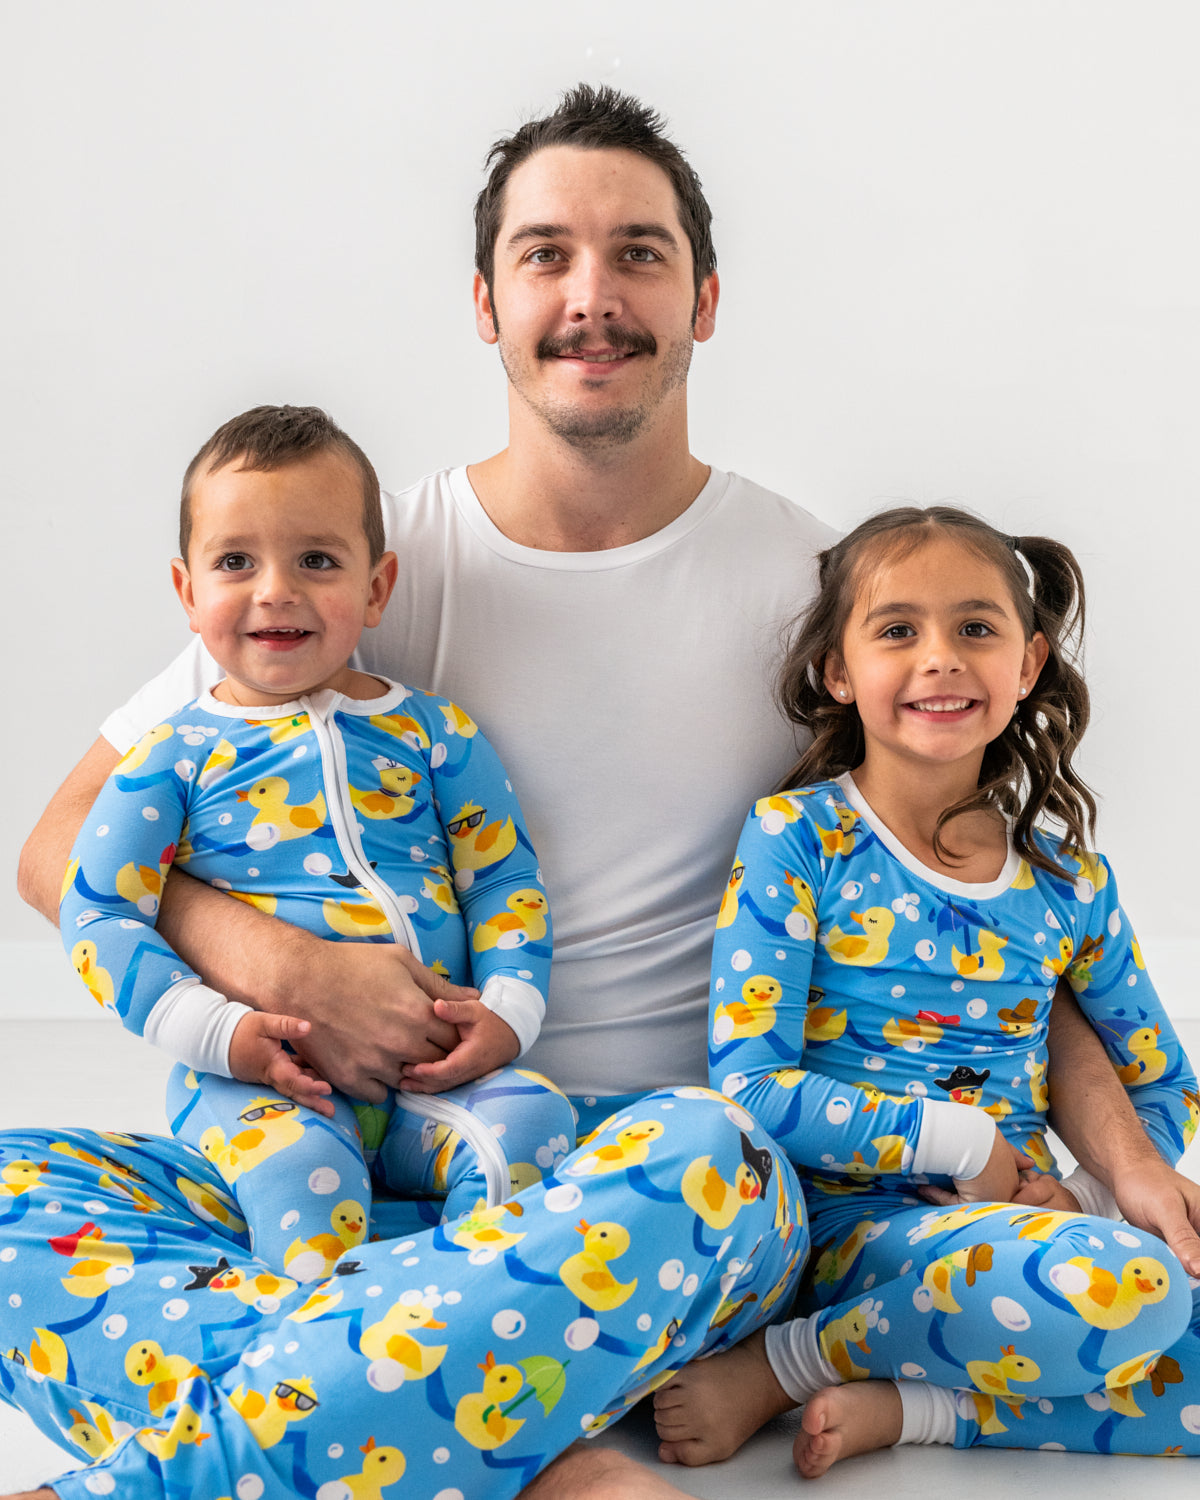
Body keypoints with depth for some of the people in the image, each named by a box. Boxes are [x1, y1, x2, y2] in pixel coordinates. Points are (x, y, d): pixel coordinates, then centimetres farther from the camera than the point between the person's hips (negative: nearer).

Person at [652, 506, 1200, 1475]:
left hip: (1025, 1227, 5)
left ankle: (904, 1406, -13)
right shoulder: (795, 838, -4)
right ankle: (780, 1371, -13)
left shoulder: (1068, 880, 8)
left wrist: (1088, 1194, -3)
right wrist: (963, 1141, -12)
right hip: (855, 1219, -5)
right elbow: (749, 1086, -11)